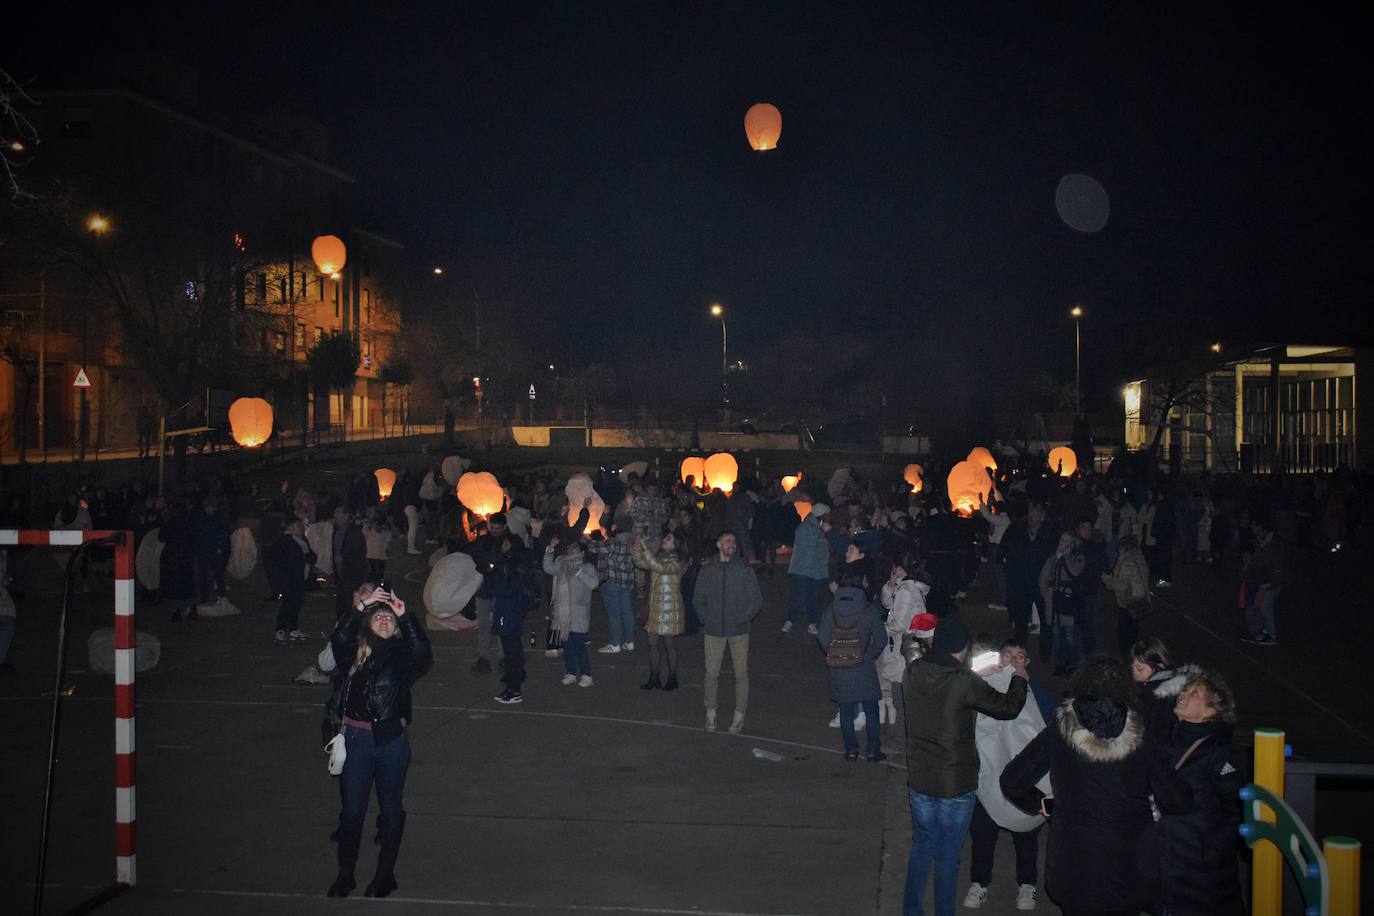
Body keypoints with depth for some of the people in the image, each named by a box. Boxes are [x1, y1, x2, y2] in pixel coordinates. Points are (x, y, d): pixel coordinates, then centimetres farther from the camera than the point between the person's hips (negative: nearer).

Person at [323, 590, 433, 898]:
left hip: (391, 740, 0)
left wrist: (405, 616, -24)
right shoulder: (352, 652, 2)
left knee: (391, 808, 11)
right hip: (355, 738, 0)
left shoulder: (401, 654, 0)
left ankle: (385, 874, 26)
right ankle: (345, 875, 26)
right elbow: (339, 638, -19)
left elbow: (422, 652, -20)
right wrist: (362, 605, -23)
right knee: (352, 809, 10)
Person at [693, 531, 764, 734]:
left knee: (741, 673, 2)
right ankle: (710, 713, 17)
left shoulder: (744, 569, -1)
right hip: (714, 631, 1)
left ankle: (739, 716, 13)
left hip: (738, 630, -1)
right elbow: (697, 600, 11)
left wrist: (742, 619, -6)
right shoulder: (707, 570, 3)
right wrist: (706, 620, 1)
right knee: (711, 673, 2)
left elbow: (757, 600, 2)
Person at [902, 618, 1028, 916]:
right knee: (948, 856, 11)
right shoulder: (964, 682, -23)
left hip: (919, 780, 5)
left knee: (921, 847, 20)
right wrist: (1019, 678, 10)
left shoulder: (913, 674, -6)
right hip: (955, 784, -5)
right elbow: (1008, 707, -11)